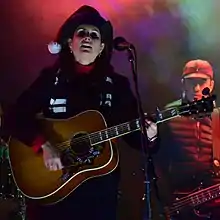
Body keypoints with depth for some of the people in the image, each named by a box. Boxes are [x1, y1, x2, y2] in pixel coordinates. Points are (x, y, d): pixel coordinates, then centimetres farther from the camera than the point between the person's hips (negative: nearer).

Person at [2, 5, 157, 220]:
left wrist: (147, 135, -19)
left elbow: (131, 133, 2)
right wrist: (44, 145, -18)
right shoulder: (50, 78, 1)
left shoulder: (117, 84, 3)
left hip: (99, 187, 1)